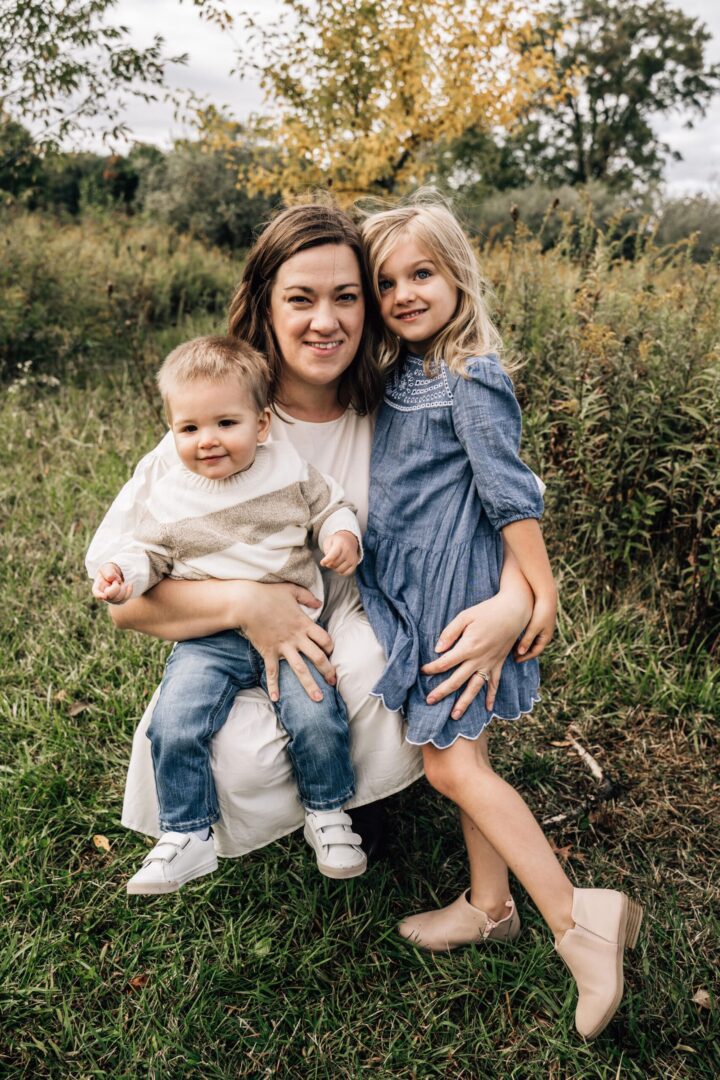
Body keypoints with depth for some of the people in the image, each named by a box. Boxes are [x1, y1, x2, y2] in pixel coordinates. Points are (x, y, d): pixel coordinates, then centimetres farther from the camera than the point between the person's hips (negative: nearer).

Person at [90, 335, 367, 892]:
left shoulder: (290, 468, 2)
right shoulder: (170, 497, 3)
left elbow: (331, 506, 12)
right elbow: (150, 553, 11)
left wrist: (343, 535, -9)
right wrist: (124, 575, -10)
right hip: (210, 641, 1)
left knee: (317, 716, -19)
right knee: (173, 726, -18)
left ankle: (327, 815, 10)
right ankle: (186, 837, 4)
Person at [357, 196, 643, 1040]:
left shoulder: (471, 379, -14)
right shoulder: (398, 374, 10)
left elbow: (509, 494, -16)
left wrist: (540, 592, -14)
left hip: (456, 590, -8)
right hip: (413, 588, 8)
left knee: (451, 762, -7)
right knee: (460, 754, 15)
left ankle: (576, 920, 1)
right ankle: (489, 905, 30)